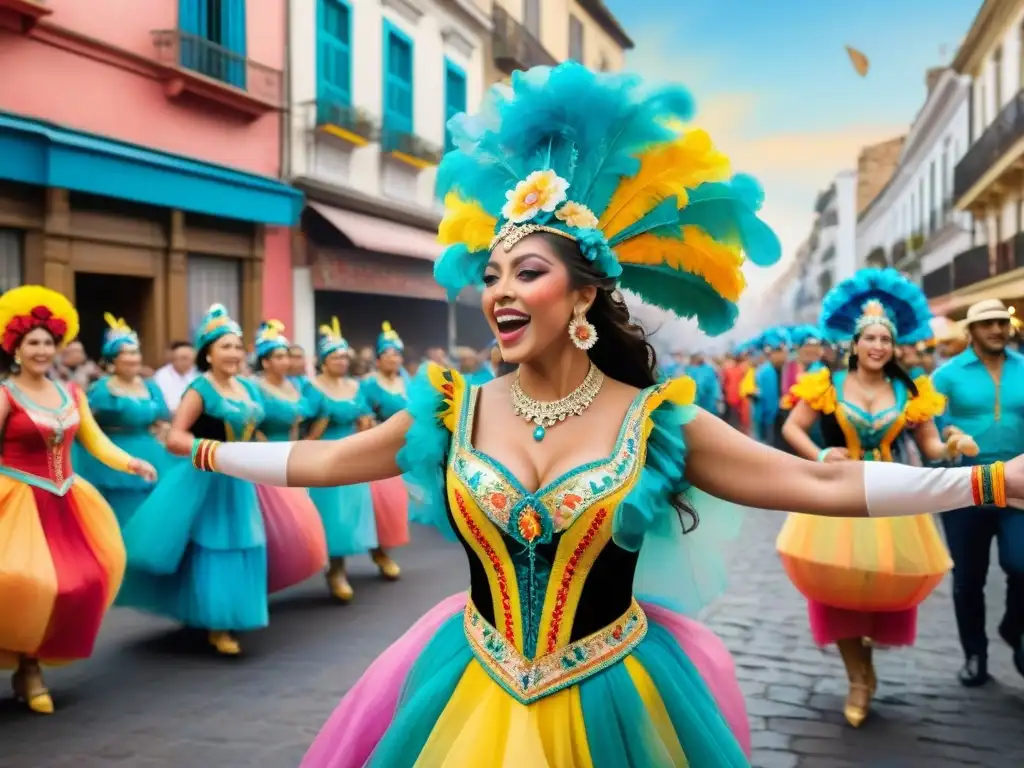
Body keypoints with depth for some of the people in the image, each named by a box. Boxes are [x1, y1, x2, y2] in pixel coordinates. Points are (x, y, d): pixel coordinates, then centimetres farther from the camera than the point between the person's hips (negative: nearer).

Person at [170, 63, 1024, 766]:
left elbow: (822, 484, -11)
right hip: (475, 695, 2)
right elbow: (315, 462, 7)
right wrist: (199, 452, 7)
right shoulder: (453, 411, -3)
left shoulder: (656, 420, -11)